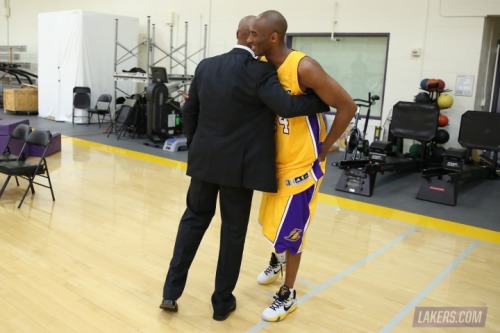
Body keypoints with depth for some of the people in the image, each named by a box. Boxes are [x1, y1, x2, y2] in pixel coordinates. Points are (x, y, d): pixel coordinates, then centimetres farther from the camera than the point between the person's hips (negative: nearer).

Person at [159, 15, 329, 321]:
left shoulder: (206, 66, 5)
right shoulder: (259, 71, -14)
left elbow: (189, 111, 11)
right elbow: (286, 106, -23)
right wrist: (324, 101, -9)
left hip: (204, 159, 5)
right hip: (239, 164, -5)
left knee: (194, 219, 18)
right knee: (233, 231, 8)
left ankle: (171, 292, 21)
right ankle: (222, 302, 21)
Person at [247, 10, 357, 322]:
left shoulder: (304, 68, -23)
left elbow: (347, 106, -19)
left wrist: (324, 148, -13)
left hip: (303, 163, -7)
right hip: (275, 160, 7)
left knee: (290, 229, 2)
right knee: (270, 221, 21)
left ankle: (288, 295, 23)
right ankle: (278, 259, 53)